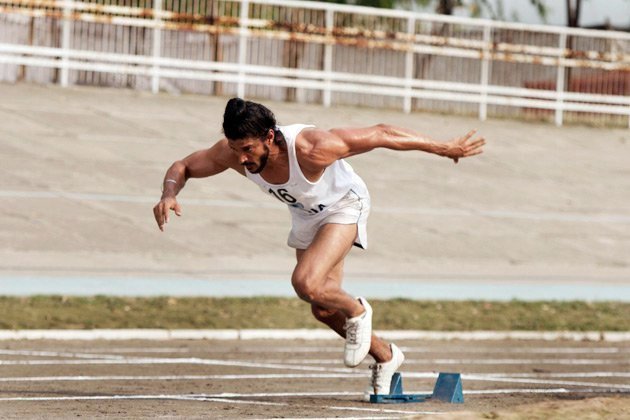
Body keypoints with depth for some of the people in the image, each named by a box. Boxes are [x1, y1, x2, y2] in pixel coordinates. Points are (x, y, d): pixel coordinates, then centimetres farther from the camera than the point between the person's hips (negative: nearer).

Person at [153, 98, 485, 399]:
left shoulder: (311, 149, -42)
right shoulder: (232, 153, -28)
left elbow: (381, 134, -32)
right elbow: (182, 167, -11)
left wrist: (445, 148, -25)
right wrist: (169, 194, -35)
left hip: (344, 207, -6)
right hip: (306, 217, 6)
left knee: (306, 283, -28)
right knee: (323, 309, 13)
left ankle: (357, 312, 3)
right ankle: (385, 357, 36)